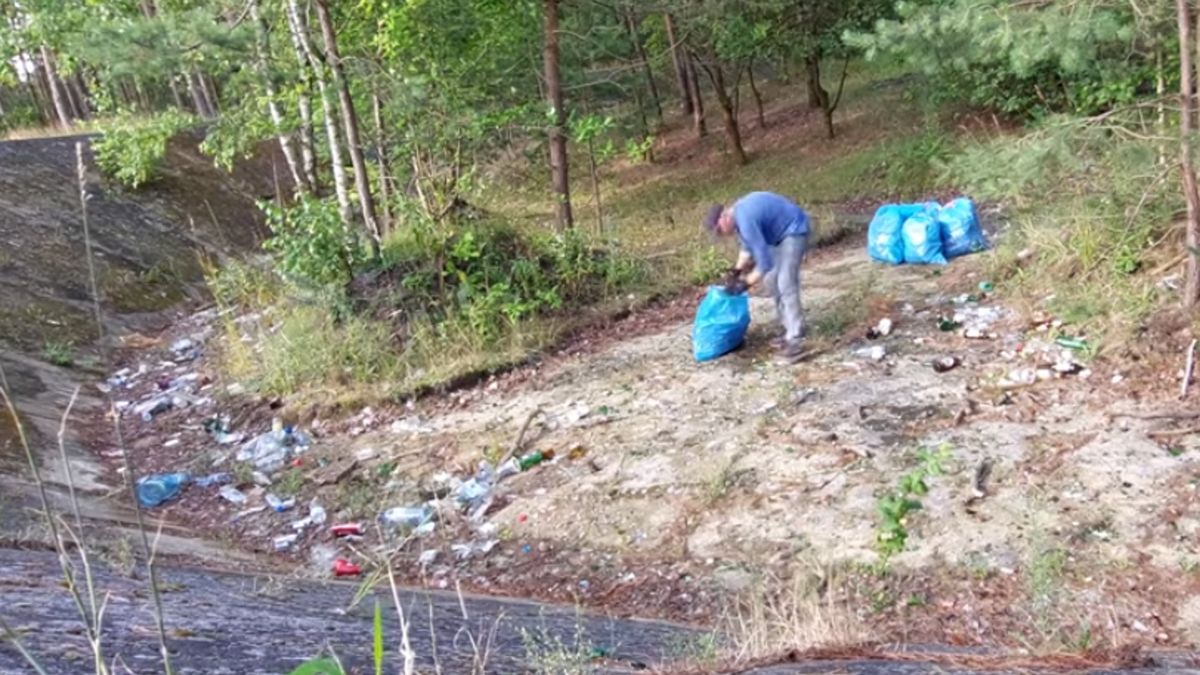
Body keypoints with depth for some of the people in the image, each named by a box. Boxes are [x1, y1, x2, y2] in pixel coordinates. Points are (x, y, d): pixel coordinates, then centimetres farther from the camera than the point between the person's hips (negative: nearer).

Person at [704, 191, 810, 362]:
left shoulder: (746, 220, -30)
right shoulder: (738, 212, 1)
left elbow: (765, 263, -28)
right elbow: (748, 245, 17)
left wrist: (745, 283, -17)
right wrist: (736, 270, 8)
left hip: (794, 231, -10)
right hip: (779, 233, 10)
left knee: (785, 284, -17)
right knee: (771, 281, 11)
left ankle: (795, 339, -18)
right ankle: (789, 327, 18)